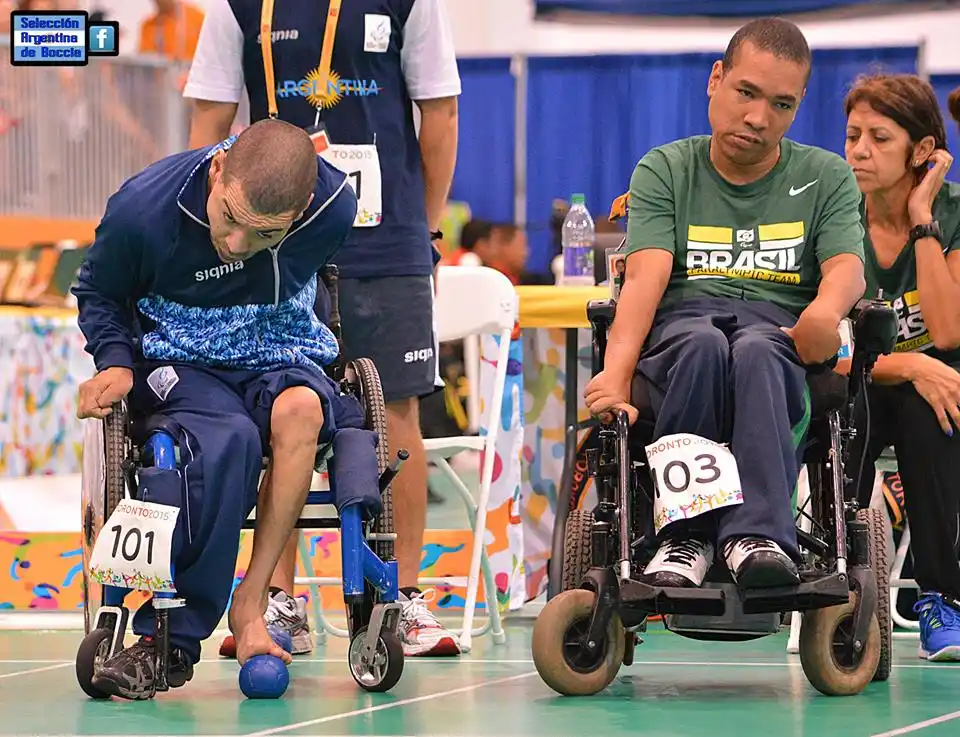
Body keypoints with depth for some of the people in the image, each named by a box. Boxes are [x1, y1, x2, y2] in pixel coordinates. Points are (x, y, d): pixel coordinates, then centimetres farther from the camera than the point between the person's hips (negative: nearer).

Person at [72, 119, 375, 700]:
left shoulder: (336, 208, -15)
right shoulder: (144, 207, -19)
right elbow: (98, 292, 2)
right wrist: (115, 362, -13)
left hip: (284, 362, 2)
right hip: (181, 365, -2)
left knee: (300, 409, -37)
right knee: (227, 440, -37)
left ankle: (251, 604, -30)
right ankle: (168, 641, -32)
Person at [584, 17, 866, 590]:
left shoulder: (826, 177, 18)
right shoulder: (665, 171, 14)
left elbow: (846, 265, 0)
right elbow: (646, 274, -2)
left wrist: (826, 309, -28)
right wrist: (616, 371, -22)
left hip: (779, 326, 0)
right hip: (684, 315, 0)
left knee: (755, 351, -38)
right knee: (703, 345, -38)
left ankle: (758, 535, -52)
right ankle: (686, 535, -38)